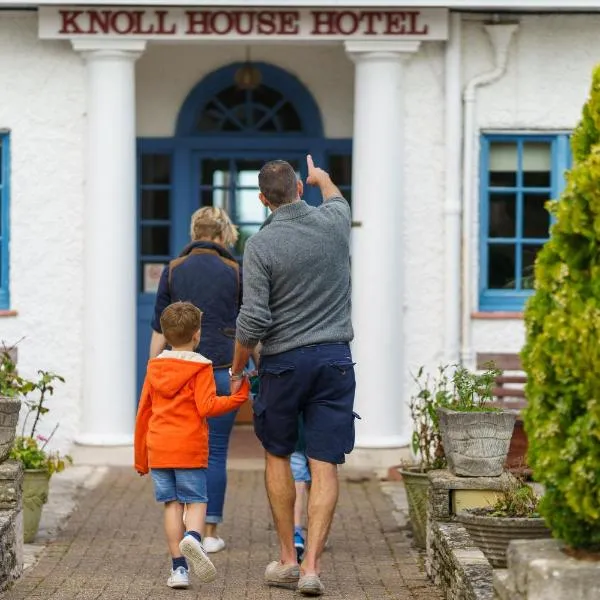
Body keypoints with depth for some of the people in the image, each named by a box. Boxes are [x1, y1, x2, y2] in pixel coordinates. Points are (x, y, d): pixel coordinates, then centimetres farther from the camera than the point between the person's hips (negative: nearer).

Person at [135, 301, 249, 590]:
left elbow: (143, 413, 14)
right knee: (196, 501, 2)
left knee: (172, 504, 6)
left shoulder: (155, 367, 12)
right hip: (190, 449, -4)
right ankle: (193, 537, -30)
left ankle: (178, 567, 0)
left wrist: (141, 458, 20)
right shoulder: (200, 368, -3)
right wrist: (238, 396, -10)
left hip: (158, 449, 4)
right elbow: (207, 406, -15)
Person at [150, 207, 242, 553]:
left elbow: (160, 330, 3)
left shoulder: (173, 271, 3)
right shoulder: (234, 272, 1)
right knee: (216, 453, 3)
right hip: (223, 371, -1)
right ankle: (211, 533, 4)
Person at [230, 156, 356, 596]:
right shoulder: (334, 222, 0)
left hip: (283, 362, -2)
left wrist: (237, 371, 2)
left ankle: (287, 559, 19)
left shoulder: (261, 245, -11)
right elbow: (338, 198, 28)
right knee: (325, 466, 0)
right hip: (335, 360, 2)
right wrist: (323, 177, 50)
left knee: (278, 456, 17)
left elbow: (253, 320, -14)